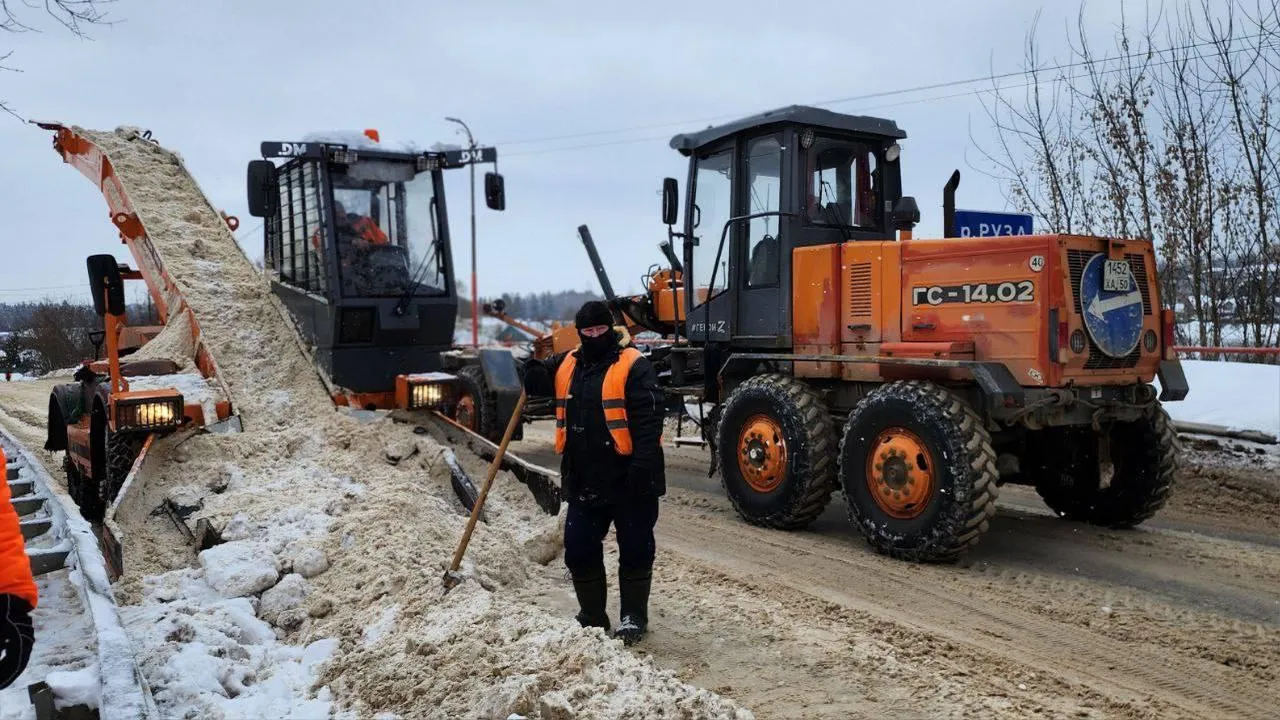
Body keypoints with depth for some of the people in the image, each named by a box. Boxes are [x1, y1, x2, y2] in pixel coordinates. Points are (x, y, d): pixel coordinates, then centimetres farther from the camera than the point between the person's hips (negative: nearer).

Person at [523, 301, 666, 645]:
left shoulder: (634, 365, -9)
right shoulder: (567, 364, 11)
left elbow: (649, 419, -16)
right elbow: (536, 383, 21)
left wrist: (643, 465, -25)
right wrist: (534, 368, -4)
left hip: (629, 481, -6)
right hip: (584, 482, 6)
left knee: (635, 550, 6)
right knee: (579, 549, 11)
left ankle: (634, 617, 23)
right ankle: (592, 616, 28)